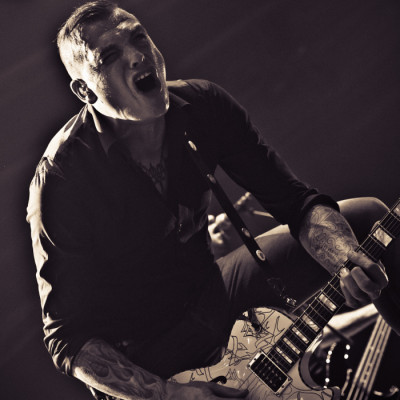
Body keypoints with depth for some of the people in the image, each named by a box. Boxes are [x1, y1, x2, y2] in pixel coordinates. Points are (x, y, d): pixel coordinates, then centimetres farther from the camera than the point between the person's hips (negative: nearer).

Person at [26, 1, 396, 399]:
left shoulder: (202, 105, -10)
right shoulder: (61, 179, -26)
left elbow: (297, 201, -6)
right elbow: (67, 336, -20)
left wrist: (350, 263, -27)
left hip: (211, 291, 6)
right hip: (141, 358, -5)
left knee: (369, 216, 0)